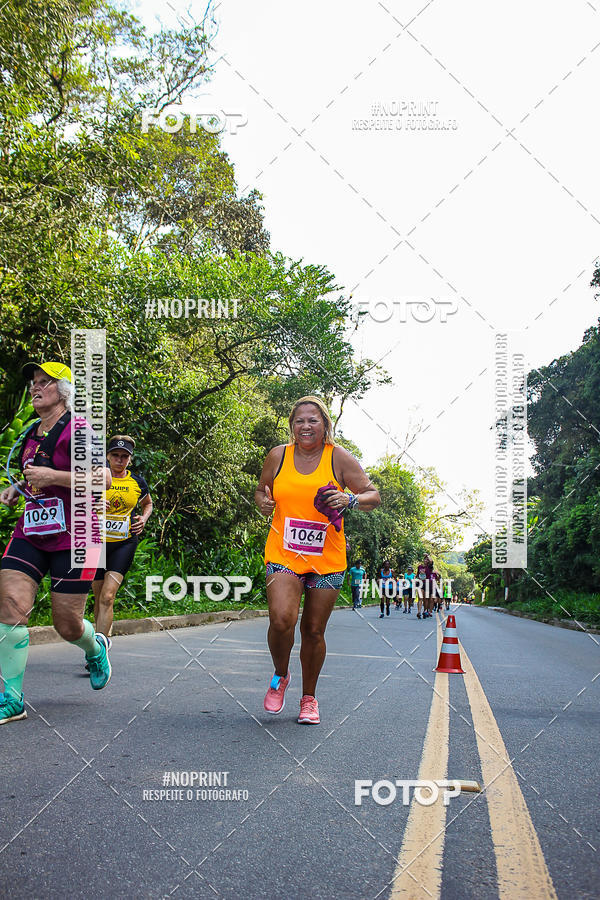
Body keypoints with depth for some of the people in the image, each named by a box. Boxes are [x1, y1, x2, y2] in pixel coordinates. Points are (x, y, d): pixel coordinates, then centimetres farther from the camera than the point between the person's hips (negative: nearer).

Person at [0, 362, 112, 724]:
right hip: (30, 534, 6)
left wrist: (51, 476, -23)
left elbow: (103, 478, -19)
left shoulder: (76, 430, -9)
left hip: (72, 537, -6)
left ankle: (96, 647, 39)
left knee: (68, 625, 1)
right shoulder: (31, 435, 14)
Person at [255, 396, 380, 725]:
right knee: (281, 619, -19)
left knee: (313, 631, 7)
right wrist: (263, 503, -5)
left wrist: (350, 499, -19)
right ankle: (280, 677, 11)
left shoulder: (339, 457, -1)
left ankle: (309, 698, 28)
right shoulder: (278, 456, 3)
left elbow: (373, 496, 1)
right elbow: (261, 492, 19)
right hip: (283, 554, 0)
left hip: (327, 559, 0)